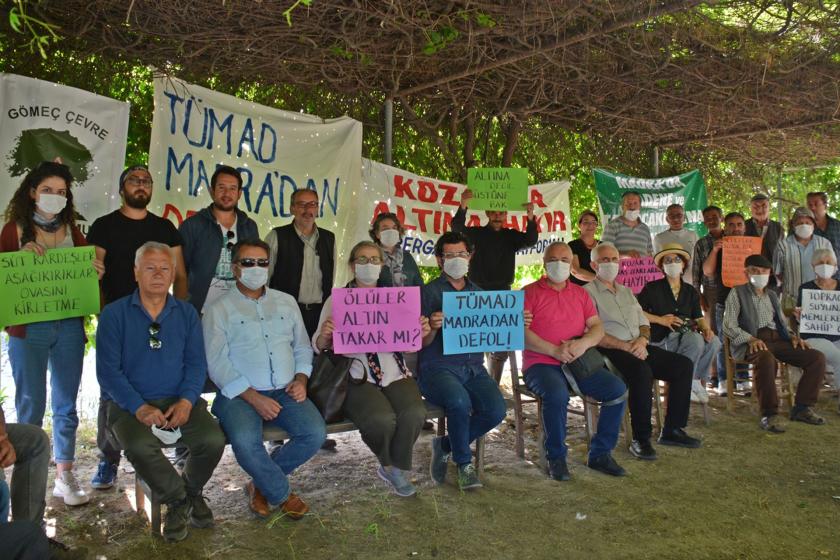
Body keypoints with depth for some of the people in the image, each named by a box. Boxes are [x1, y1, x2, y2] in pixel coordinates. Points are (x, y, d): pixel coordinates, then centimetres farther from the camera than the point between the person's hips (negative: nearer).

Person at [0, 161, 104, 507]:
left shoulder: (72, 231, 9)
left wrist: (96, 273, -9)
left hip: (69, 326, 3)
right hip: (28, 328, -2)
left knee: (66, 404, 8)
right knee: (30, 405, 6)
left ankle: (64, 475, 17)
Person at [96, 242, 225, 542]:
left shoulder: (187, 313, 9)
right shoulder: (114, 314, 1)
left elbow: (196, 363, 4)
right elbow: (108, 370, -5)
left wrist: (186, 401, -14)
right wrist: (139, 407, -17)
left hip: (179, 401, 2)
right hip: (130, 404, -2)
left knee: (213, 440, -24)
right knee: (140, 447, -33)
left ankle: (192, 490, 11)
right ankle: (178, 498, -2)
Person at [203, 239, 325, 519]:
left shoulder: (286, 302, 18)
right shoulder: (219, 310, 4)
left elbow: (302, 346, 19)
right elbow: (217, 362, -6)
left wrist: (301, 378, -2)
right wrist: (253, 397, -15)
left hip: (286, 392, 4)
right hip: (240, 394, -3)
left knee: (316, 433, -21)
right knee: (245, 441, -32)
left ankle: (261, 483, 6)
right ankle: (282, 493, -2)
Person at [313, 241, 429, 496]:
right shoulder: (337, 299, 7)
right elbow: (318, 346, 3)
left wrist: (422, 332, -6)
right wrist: (324, 334, -20)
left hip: (395, 373, 3)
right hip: (357, 375, -3)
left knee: (415, 413, -26)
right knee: (382, 419, -30)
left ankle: (396, 468, 3)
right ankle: (393, 466, 6)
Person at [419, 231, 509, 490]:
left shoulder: (479, 293, 19)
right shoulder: (429, 292, 4)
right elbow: (422, 343, -2)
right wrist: (433, 327, -23)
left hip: (474, 368, 5)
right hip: (438, 367, -4)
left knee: (496, 410, -20)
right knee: (460, 401, -33)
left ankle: (445, 445, 6)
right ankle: (464, 463, -5)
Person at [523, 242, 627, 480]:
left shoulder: (580, 293, 18)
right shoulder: (530, 292, 2)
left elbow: (597, 327, 10)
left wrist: (583, 343, -12)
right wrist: (555, 351, -18)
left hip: (577, 363, 5)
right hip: (540, 364, -5)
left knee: (618, 390, -13)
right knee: (557, 394, -35)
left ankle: (600, 454, 3)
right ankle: (556, 457, -12)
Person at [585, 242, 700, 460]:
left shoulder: (627, 291, 25)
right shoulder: (588, 292, 0)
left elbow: (644, 322, 19)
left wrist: (642, 339, -4)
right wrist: (625, 346, -19)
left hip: (639, 347, 8)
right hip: (610, 352, -8)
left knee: (683, 365, -6)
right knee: (642, 370, -35)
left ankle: (672, 430, 1)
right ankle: (640, 439, -23)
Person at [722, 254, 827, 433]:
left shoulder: (772, 295, 28)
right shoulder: (737, 293, 9)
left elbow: (783, 323, 31)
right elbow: (728, 326, -2)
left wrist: (793, 337, 7)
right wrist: (750, 339, -19)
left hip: (778, 339, 6)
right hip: (753, 342, -6)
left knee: (817, 357, -14)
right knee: (766, 358, -40)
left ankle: (802, 408, -5)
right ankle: (769, 414, -32)